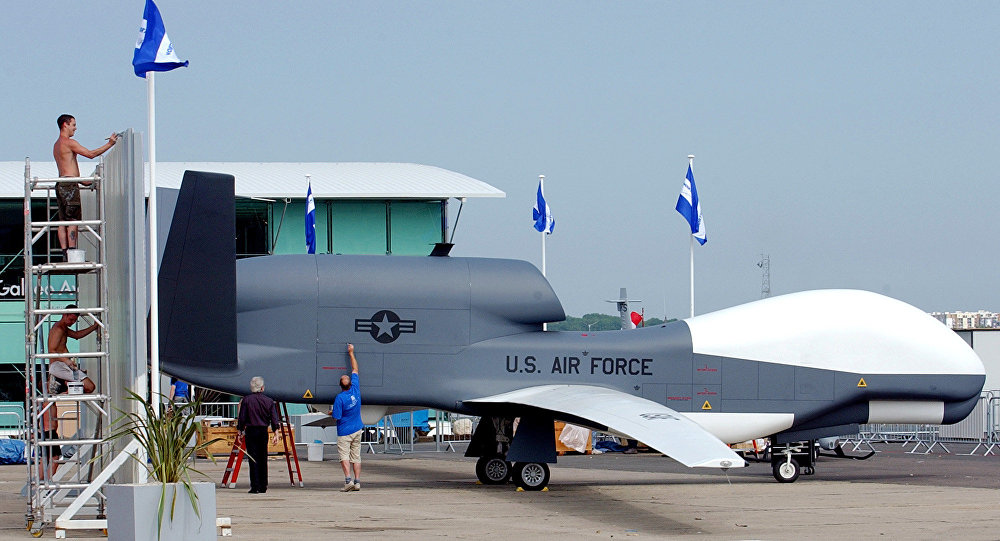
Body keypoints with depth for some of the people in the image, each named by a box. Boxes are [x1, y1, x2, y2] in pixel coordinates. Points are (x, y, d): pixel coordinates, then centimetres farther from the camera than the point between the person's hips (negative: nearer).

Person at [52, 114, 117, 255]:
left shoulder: (57, 145, 21)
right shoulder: (68, 142, -10)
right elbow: (91, 154, -12)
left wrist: (82, 182, 26)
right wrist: (110, 144, -5)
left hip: (61, 185, 9)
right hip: (70, 185, -9)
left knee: (64, 221, 6)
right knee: (73, 220, -10)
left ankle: (65, 250, 3)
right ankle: (72, 253, -15)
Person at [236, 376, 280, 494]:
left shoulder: (246, 400, -4)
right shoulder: (269, 401, 2)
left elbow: (242, 418, -4)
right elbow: (274, 419, 0)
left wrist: (240, 431, 5)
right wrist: (276, 434, 3)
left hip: (251, 431, -2)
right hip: (264, 431, 2)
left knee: (253, 459, -2)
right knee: (263, 459, 11)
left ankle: (255, 486, -6)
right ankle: (263, 486, 14)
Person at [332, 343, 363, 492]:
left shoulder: (340, 398, -19)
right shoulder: (355, 390, -4)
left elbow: (336, 417, -17)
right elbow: (355, 369, 8)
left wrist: (331, 412, 6)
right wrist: (351, 353, 15)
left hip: (345, 432, -6)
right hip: (357, 429, 6)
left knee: (344, 456, -5)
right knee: (356, 457, 7)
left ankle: (348, 480, -18)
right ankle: (357, 482, 5)